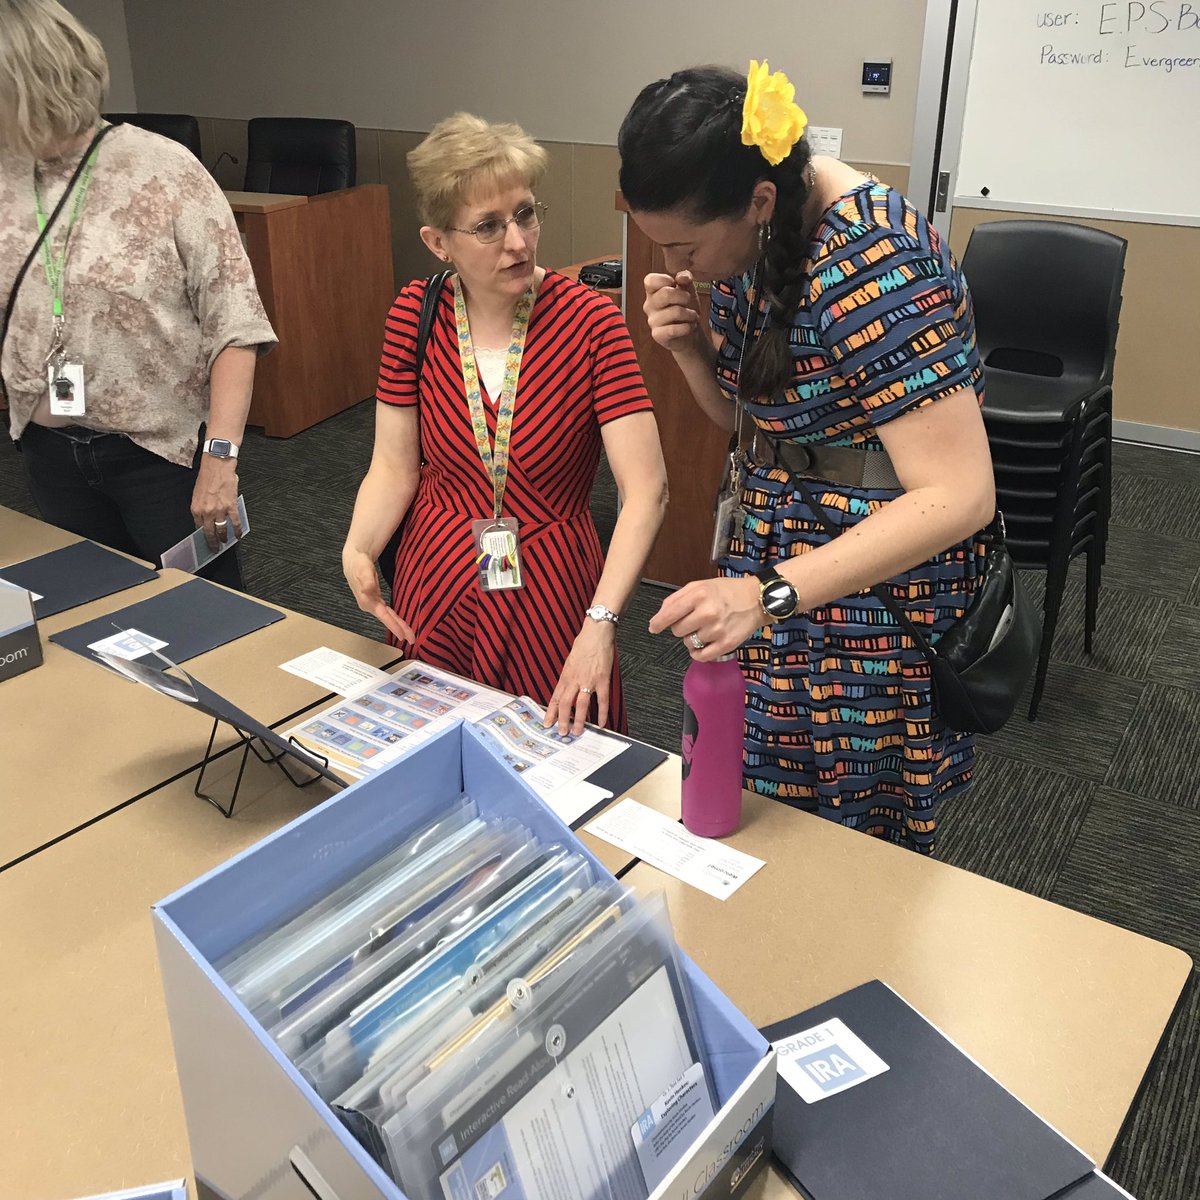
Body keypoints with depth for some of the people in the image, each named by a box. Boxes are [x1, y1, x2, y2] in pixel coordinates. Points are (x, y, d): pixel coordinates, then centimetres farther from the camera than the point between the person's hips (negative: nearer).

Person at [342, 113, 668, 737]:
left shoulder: (588, 319, -15)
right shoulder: (416, 315, -6)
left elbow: (645, 489, -21)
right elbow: (394, 468, -1)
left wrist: (601, 621, -31)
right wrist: (359, 549, -21)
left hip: (550, 593, -2)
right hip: (435, 593, 3)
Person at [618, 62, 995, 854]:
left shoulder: (875, 268, -27)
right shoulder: (758, 232, -1)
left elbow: (961, 496, -30)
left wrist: (770, 595, -37)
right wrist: (688, 345, -11)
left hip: (878, 578, -7)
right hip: (778, 544, 7)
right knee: (757, 820, 16)